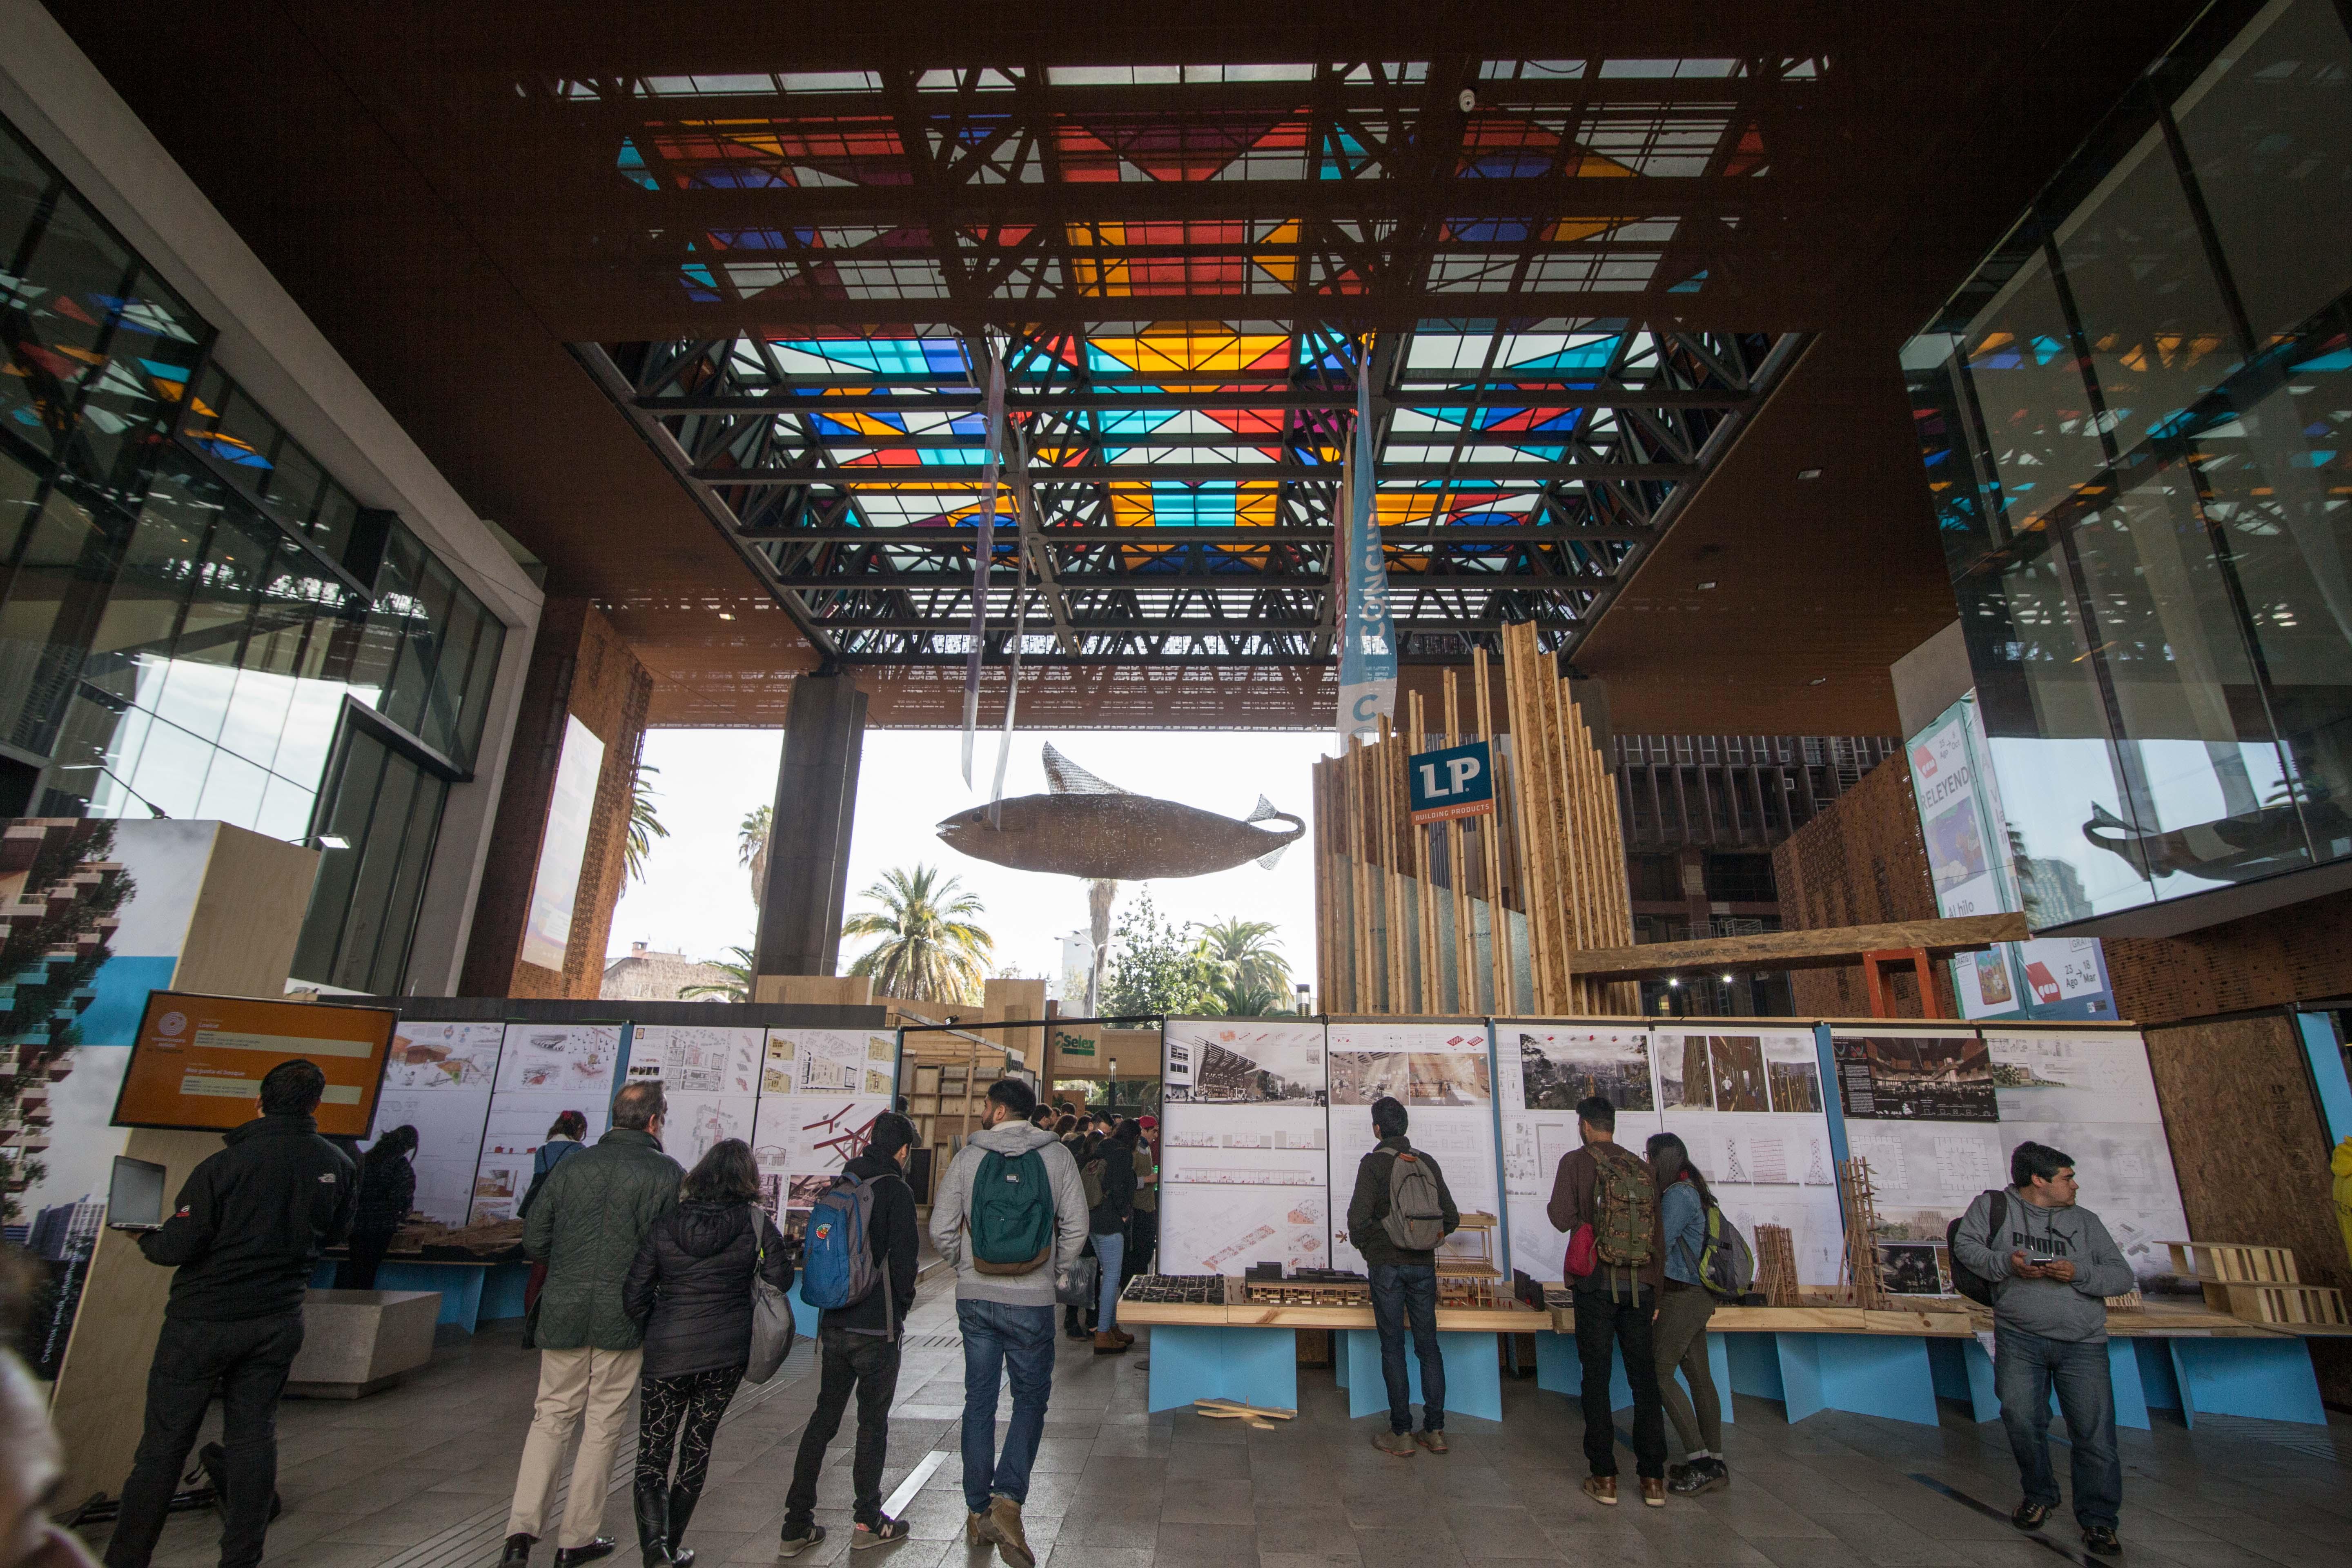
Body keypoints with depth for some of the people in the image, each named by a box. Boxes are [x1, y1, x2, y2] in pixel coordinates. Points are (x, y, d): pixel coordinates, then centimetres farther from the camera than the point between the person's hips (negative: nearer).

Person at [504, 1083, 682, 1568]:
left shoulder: (572, 1165, 1)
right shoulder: (667, 1173, -11)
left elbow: (534, 1240, 4)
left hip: (563, 1312, 3)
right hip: (623, 1316, -3)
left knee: (552, 1416, 17)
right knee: (602, 1426, 10)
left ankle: (522, 1528, 9)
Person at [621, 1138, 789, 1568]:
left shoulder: (663, 1226, -6)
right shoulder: (756, 1222, -10)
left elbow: (633, 1296, -2)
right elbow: (782, 1279, -6)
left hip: (667, 1355, -1)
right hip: (727, 1355, 1)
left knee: (652, 1453, 11)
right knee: (697, 1445, 18)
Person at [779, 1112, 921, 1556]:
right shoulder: (896, 1189, -14)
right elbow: (904, 1255, -16)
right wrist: (903, 1301, 2)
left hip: (833, 1323, 6)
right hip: (877, 1325, -6)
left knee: (824, 1417, 15)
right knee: (873, 1422, 8)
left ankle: (797, 1524, 19)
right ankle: (867, 1522, 17)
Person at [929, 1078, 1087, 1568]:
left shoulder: (967, 1156, -3)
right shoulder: (1056, 1156, -4)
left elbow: (942, 1230, -2)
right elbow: (1076, 1227, -5)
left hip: (974, 1297, 2)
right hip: (1032, 1299, -2)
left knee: (979, 1400, 14)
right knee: (1031, 1398, 11)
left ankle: (977, 1513, 24)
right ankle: (1007, 1502, -4)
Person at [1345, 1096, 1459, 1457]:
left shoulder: (1374, 1162, -9)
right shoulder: (1427, 1162, 4)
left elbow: (1359, 1217, -16)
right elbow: (1451, 1218, 7)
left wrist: (1365, 1248, 2)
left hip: (1386, 1264, -4)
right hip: (1424, 1265, 4)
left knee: (1393, 1348, 4)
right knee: (1428, 1345, 12)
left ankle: (1402, 1434, 9)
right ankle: (1435, 1431, 17)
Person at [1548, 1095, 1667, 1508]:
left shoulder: (1576, 1161, -5)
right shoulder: (1642, 1167, 7)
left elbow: (1562, 1218, -13)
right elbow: (1658, 1233, 9)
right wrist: (1657, 1290, 15)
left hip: (1596, 1282, -3)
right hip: (1640, 1284, 4)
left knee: (1596, 1377, 5)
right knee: (1644, 1377, 11)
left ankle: (1604, 1477, 9)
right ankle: (1653, 1478, 14)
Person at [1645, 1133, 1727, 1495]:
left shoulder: (1678, 1195, -16)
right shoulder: (1691, 1193, 14)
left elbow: (1660, 1246, -18)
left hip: (1682, 1297, -10)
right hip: (1697, 1297, 10)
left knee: (1659, 1373, -5)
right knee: (1699, 1376, 11)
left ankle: (1700, 1461, -3)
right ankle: (1714, 1464, 16)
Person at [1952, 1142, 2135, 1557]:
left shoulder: (2086, 1221, 13)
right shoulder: (1994, 1205, 5)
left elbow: (2123, 1277, 7)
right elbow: (1964, 1244, 2)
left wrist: (2078, 1273, -11)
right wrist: (2006, 1263, -14)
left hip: (2082, 1343, 2)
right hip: (2020, 1338, -2)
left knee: (2095, 1429, -2)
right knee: (2021, 1418, -6)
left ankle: (2099, 1519, 15)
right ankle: (2040, 1495, 18)